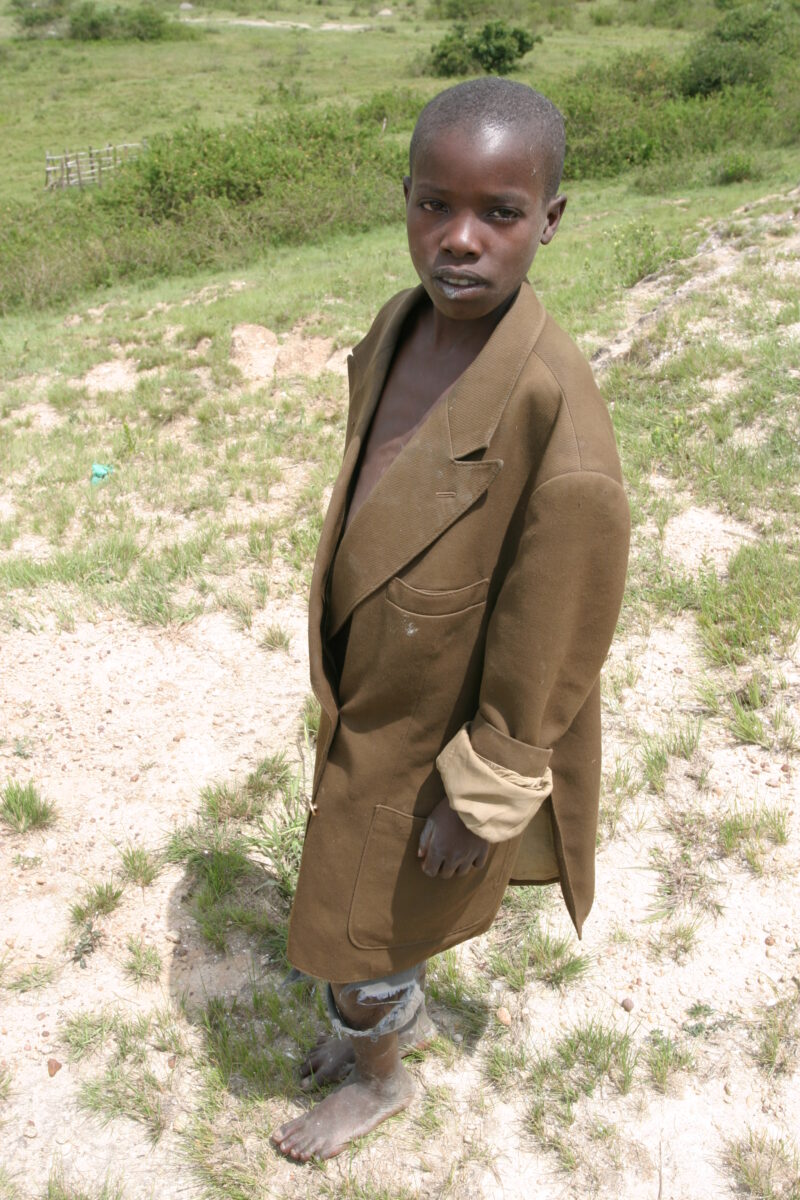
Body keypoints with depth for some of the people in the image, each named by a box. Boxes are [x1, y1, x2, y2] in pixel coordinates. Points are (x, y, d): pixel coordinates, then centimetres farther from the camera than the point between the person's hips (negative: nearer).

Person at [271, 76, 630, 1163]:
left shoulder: (555, 415, -32)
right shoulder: (397, 328, -8)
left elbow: (549, 652, -23)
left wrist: (479, 801, -14)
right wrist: (341, 667, 15)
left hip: (443, 737, -6)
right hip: (370, 695, 7)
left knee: (357, 934, 16)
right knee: (377, 905, 29)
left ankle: (380, 1078, 50)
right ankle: (404, 1016, 60)